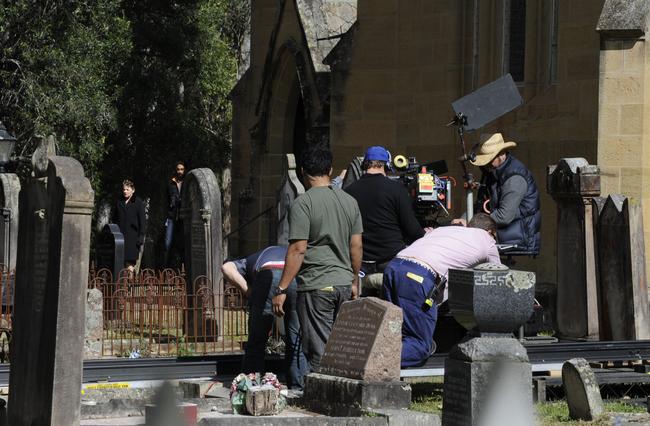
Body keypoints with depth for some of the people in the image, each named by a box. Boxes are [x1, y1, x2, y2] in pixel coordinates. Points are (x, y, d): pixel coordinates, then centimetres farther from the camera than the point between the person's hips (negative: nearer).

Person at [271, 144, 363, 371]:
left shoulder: (302, 203, -10)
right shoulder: (350, 201, 9)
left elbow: (298, 250, -14)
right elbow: (356, 247, 12)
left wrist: (282, 289, -11)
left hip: (316, 286, -6)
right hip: (344, 283, 6)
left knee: (319, 352, -3)